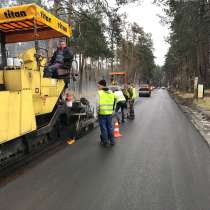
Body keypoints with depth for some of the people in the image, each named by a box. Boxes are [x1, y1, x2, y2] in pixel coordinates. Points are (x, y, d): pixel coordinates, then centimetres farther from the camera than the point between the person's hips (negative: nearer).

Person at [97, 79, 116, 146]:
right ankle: (112, 141, 20)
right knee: (110, 127, 14)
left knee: (103, 128, 4)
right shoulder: (111, 93, 9)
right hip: (109, 113, 5)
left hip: (102, 113, -5)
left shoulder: (99, 93, -12)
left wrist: (97, 110, -6)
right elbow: (113, 103, 14)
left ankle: (105, 142, 14)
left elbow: (98, 103, -16)